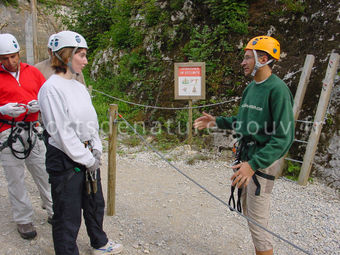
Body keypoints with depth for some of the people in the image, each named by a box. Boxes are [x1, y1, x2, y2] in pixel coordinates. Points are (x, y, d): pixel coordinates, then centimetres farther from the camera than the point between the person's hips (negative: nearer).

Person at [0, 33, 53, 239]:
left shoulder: (33, 72, 9)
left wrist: (39, 105, -8)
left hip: (33, 130, 2)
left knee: (44, 173, 9)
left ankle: (54, 211, 23)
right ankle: (24, 220, 21)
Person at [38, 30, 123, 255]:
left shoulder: (79, 87, 9)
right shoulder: (52, 88, -17)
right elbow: (62, 131, -20)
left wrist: (96, 150, 0)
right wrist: (87, 159, -15)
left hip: (88, 156, 9)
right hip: (65, 160, -8)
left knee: (95, 203, 23)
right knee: (68, 214, 5)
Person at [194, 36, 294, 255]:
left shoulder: (277, 89, -19)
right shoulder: (251, 87, 9)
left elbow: (284, 138, -23)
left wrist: (254, 164, -30)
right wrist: (217, 121, 14)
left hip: (262, 162, -9)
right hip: (247, 156, 9)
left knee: (257, 222, -1)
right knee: (248, 210, 21)